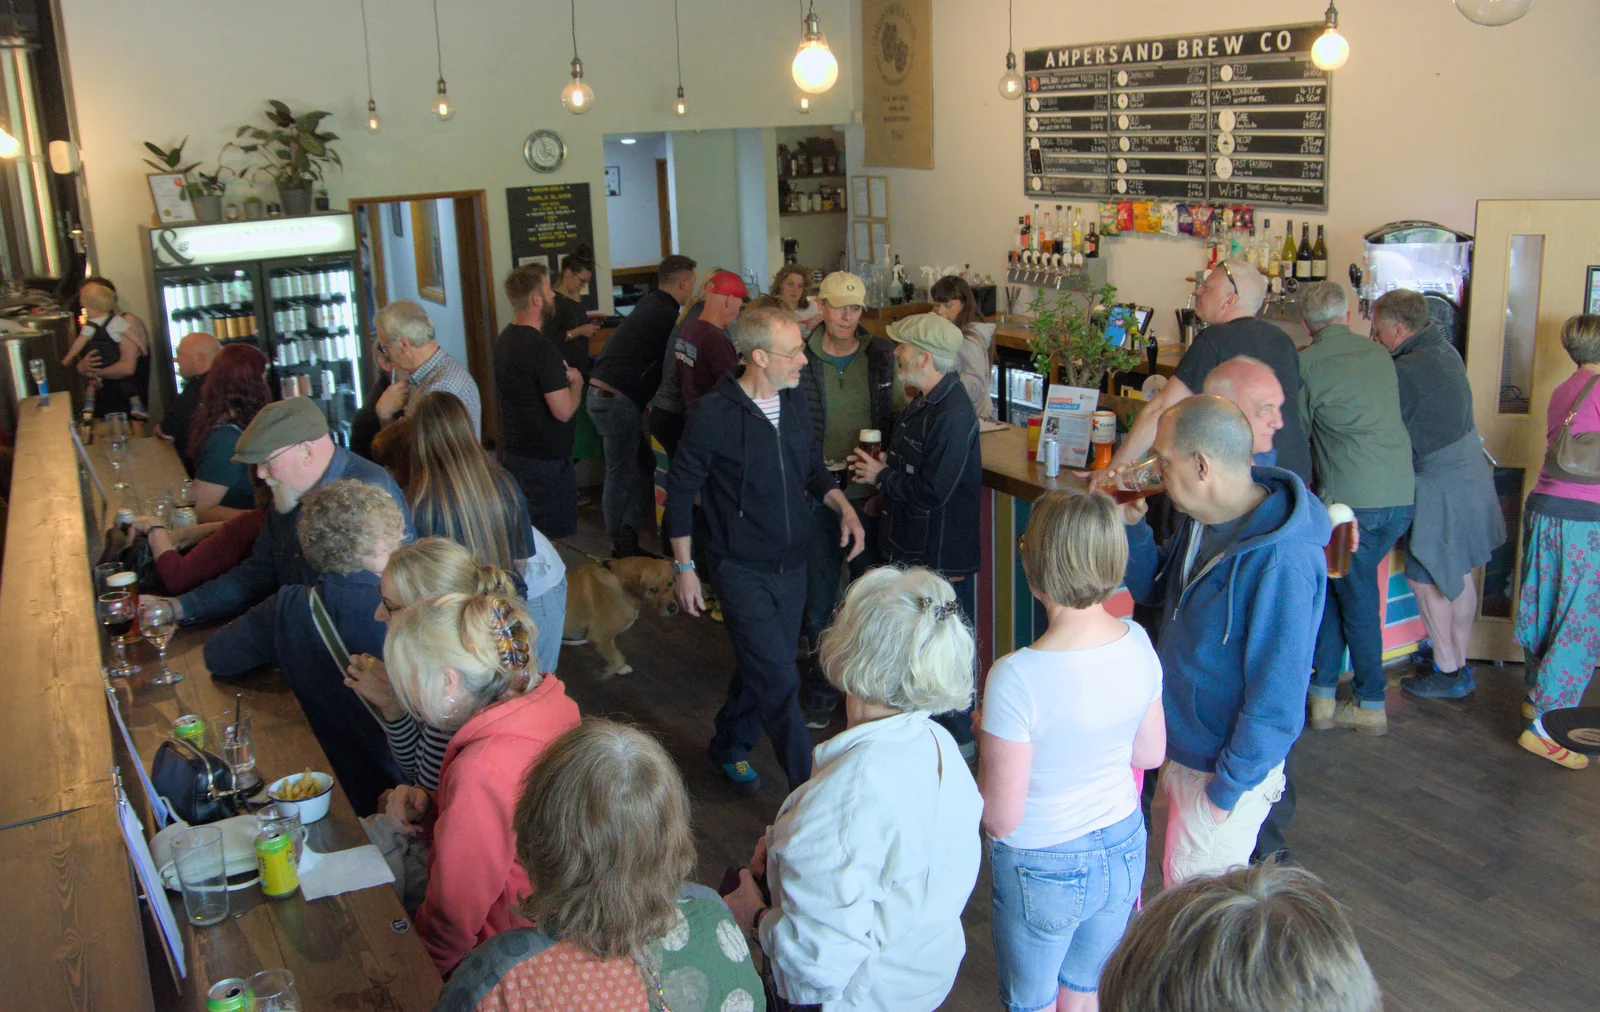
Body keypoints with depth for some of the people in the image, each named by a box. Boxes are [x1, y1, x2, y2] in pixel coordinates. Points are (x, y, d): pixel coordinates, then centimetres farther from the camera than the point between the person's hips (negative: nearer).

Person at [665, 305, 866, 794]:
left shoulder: (795, 403, 2)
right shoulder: (713, 414, -17)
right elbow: (680, 490, -9)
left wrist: (843, 506, -2)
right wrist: (684, 567, -8)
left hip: (791, 565, 7)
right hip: (742, 570, -7)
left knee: (760, 669, 19)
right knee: (779, 682, -8)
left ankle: (730, 748, 42)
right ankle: (810, 786, 0)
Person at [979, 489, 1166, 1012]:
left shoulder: (1017, 678, -31)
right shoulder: (1137, 643, -12)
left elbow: (1000, 818, -22)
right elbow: (1150, 753, 4)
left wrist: (986, 739, -7)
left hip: (1044, 872, -5)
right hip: (1124, 853, 5)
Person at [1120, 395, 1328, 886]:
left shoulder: (1281, 561, -30)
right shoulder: (1203, 518, -2)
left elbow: (1277, 693, -26)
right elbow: (1155, 592, 13)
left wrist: (1226, 788, -18)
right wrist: (1131, 526, -6)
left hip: (1224, 769, -8)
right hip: (1181, 747, 8)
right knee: (1177, 882, 23)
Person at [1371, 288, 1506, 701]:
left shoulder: (1406, 370, -20)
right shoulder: (1446, 352, 8)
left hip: (1440, 485, -9)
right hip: (1469, 474, 9)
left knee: (1424, 577, 1)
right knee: (1458, 575, 16)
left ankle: (1447, 671, 10)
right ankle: (1458, 665, 27)